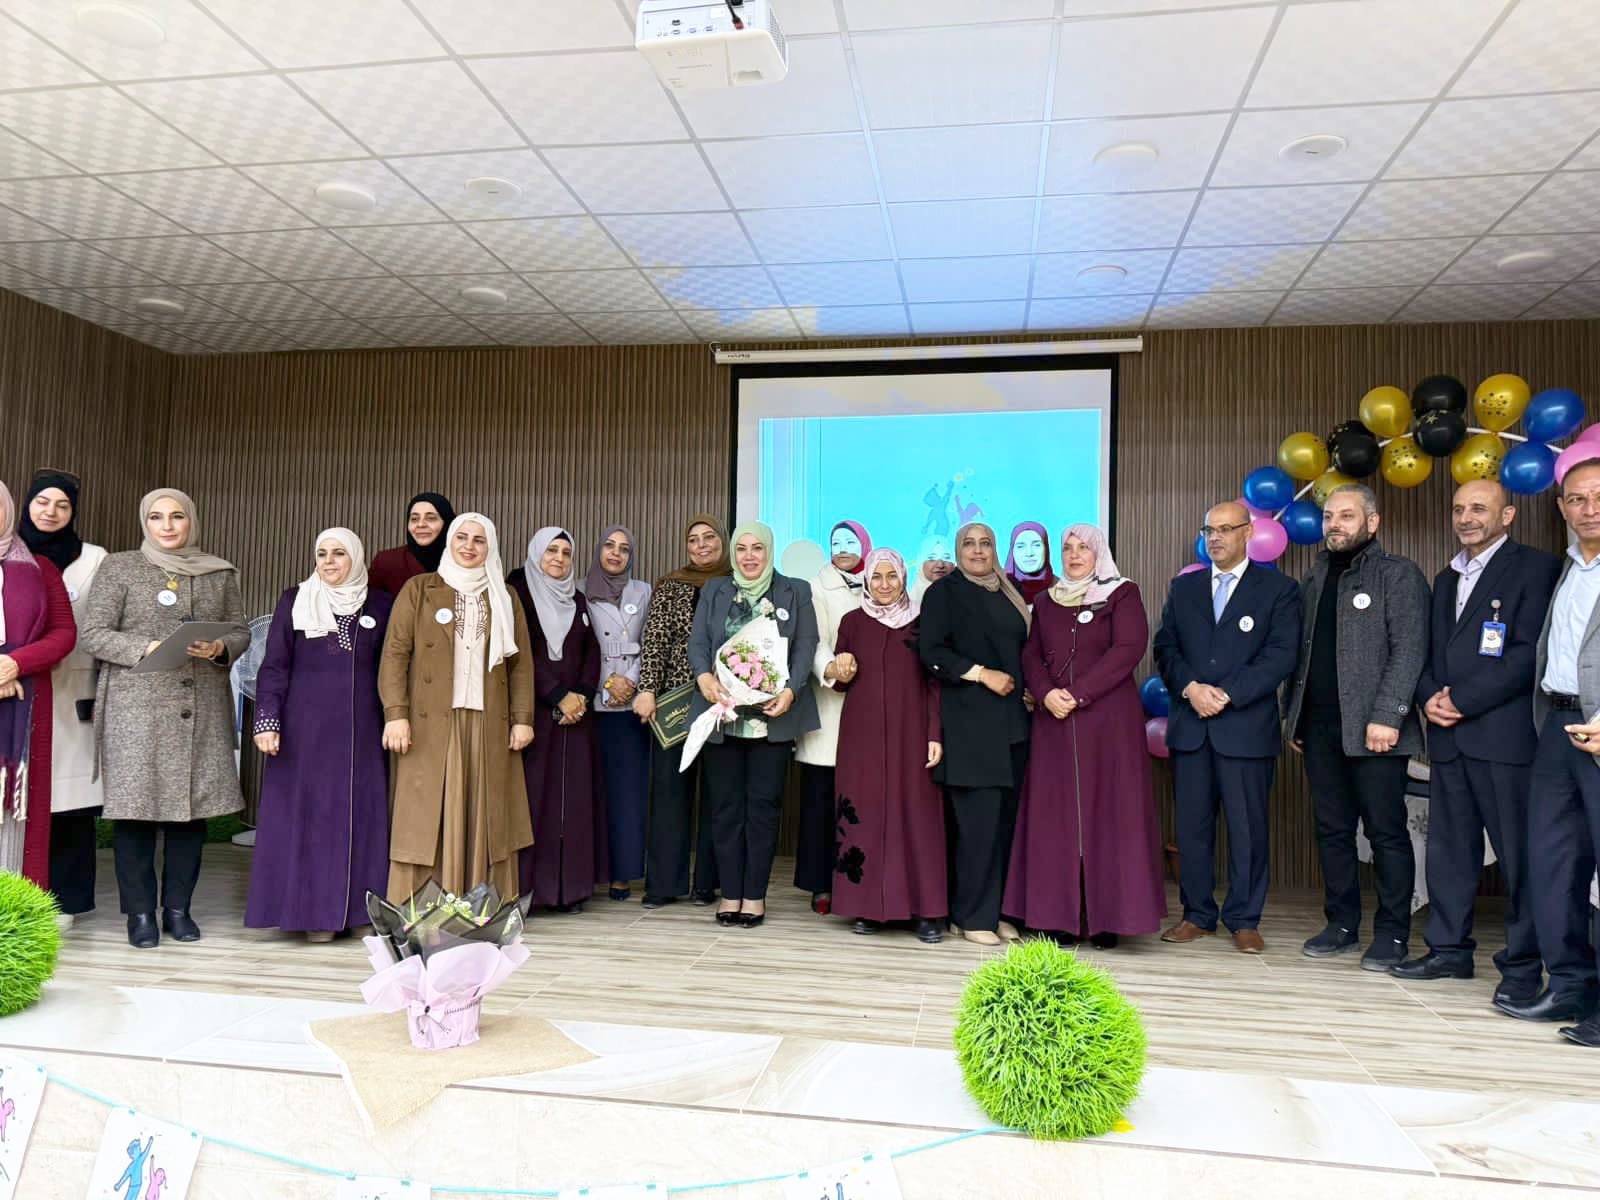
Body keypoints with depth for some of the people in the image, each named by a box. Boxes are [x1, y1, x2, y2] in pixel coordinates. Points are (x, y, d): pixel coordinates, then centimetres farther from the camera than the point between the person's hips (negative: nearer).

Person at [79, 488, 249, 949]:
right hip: (136, 706, -2)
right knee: (137, 806, -3)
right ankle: (140, 912, 9)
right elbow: (91, 634, 0)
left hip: (202, 708, 3)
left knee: (193, 806, 3)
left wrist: (219, 647, -7)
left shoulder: (221, 573, 13)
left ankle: (178, 908, 15)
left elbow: (241, 632, 15)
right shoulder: (119, 568, 6)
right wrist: (148, 648, -14)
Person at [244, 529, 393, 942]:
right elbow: (274, 667, 1)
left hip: (362, 731, 1)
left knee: (361, 814, 2)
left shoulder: (380, 606, 7)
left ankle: (358, 907, 11)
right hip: (306, 729, -1)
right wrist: (267, 721, -8)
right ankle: (312, 910, 8)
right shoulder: (294, 602, 4)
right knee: (306, 814, 0)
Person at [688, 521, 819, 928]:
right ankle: (730, 893, 10)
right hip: (723, 713, 2)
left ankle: (755, 894, 9)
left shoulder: (795, 592, 10)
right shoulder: (714, 591, 14)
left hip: (772, 715, -1)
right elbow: (697, 641, 6)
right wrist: (704, 676, -15)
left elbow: (806, 645, 1)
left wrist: (790, 690, -15)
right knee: (725, 804, 3)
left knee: (763, 803, 1)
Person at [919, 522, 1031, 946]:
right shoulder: (945, 591, 1)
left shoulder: (1007, 594, 19)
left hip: (1012, 723, 6)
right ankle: (973, 916, 3)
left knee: (1004, 819, 5)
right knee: (980, 819, -8)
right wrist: (982, 674, -14)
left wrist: (1027, 687, 11)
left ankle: (996, 910, 14)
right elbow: (931, 651, -8)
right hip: (969, 724, -6)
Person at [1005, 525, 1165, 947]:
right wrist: (1047, 694, -10)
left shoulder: (1122, 594, 4)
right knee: (1056, 814, 1)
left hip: (1109, 719, -3)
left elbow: (1129, 648, -9)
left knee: (1107, 811, -3)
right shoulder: (1047, 601, 16)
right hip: (1054, 721, 4)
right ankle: (1060, 914, 6)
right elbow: (1031, 655, 10)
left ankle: (1106, 917, 3)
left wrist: (1079, 694, -15)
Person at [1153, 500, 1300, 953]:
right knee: (1191, 826, 6)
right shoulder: (1182, 588, 15)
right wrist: (1190, 688, -9)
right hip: (1190, 726, 3)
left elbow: (1280, 655, -7)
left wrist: (1227, 694, -15)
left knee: (1247, 827, 2)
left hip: (1247, 726, -3)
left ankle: (1244, 920, 15)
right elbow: (1166, 647, 8)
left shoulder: (1278, 589, 3)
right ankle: (1197, 915, 18)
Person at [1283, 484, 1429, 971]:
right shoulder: (1314, 580, 16)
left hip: (1372, 728, -6)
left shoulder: (1399, 575, -2)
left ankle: (1392, 932, 12)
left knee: (1387, 832, 2)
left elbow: (1408, 651, -11)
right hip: (1319, 727, 6)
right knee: (1332, 830, 11)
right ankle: (1342, 924, 21)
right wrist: (1292, 713, 12)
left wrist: (1387, 716, -18)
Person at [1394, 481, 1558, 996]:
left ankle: (1523, 964, 9)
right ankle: (1449, 949, 20)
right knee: (1448, 848, 10)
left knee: (1518, 853, -1)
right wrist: (1429, 696, 0)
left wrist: (1464, 701, -13)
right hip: (1449, 736, 7)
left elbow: (1530, 653, -12)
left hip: (1505, 734, -7)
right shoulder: (1447, 578, 21)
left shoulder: (1535, 567, -2)